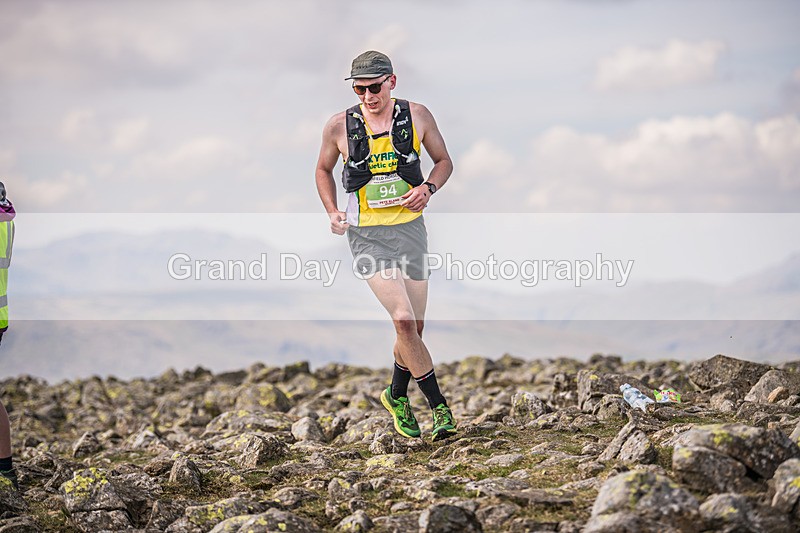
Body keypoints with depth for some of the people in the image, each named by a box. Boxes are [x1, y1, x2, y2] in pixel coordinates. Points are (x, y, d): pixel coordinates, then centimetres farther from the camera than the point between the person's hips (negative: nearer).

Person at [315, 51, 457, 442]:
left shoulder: (417, 116, 0)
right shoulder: (339, 126, -3)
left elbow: (444, 161, 13)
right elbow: (324, 170, 15)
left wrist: (428, 188, -8)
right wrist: (332, 212, 0)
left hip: (410, 228, 3)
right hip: (366, 233, -2)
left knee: (414, 326, 7)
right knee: (403, 320, -19)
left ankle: (397, 395, 34)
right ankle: (439, 406, -9)